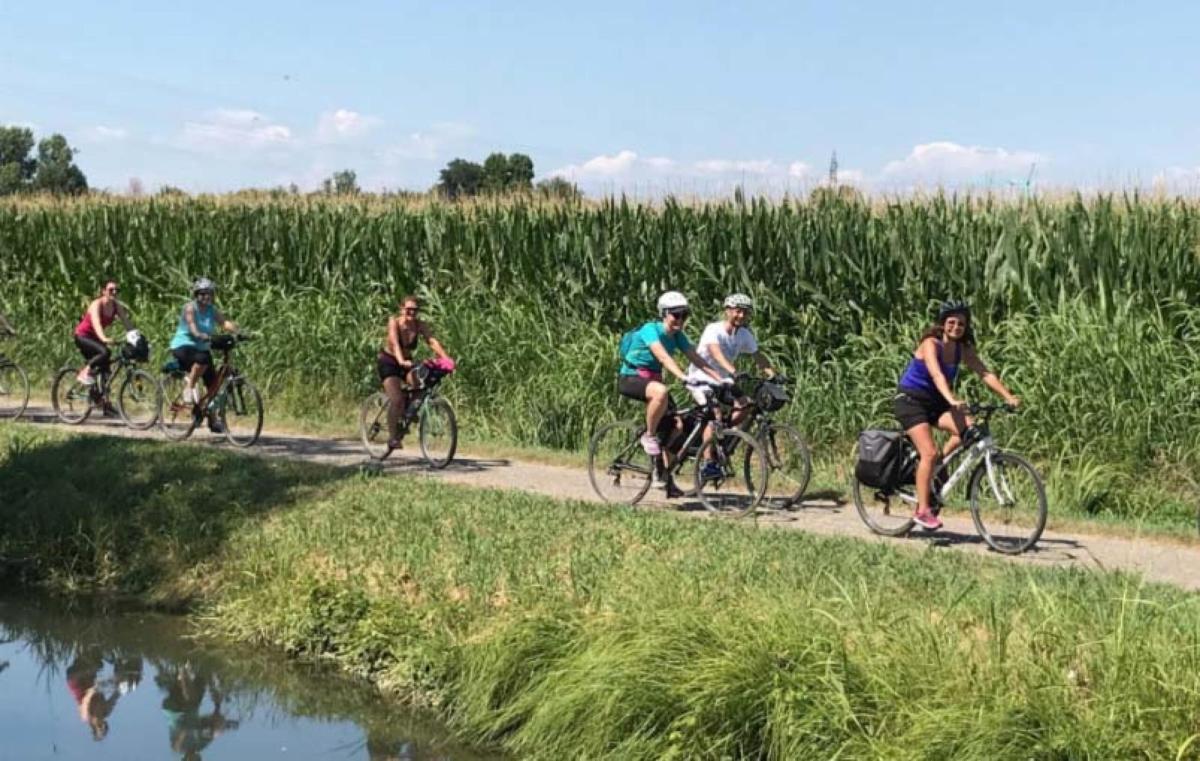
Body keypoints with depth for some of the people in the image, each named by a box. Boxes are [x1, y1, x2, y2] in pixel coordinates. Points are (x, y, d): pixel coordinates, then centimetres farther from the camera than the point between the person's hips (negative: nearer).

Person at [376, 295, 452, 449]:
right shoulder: (394, 322, -22)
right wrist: (401, 361, -54)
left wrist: (446, 358, -43)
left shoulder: (421, 325, -12)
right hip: (388, 362, -4)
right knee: (397, 399, -20)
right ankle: (393, 437, -8)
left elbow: (433, 341, -26)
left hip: (407, 363, 4)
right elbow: (394, 343, -37)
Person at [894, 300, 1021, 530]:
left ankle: (938, 467, 0)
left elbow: (986, 374, -8)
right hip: (910, 399, -6)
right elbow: (937, 375, -35)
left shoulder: (963, 349, -1)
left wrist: (1008, 397, -22)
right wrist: (952, 400, -51)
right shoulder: (930, 344, -20)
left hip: (935, 402, 6)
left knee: (968, 428, -21)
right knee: (929, 452, -20)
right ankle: (922, 510, -12)